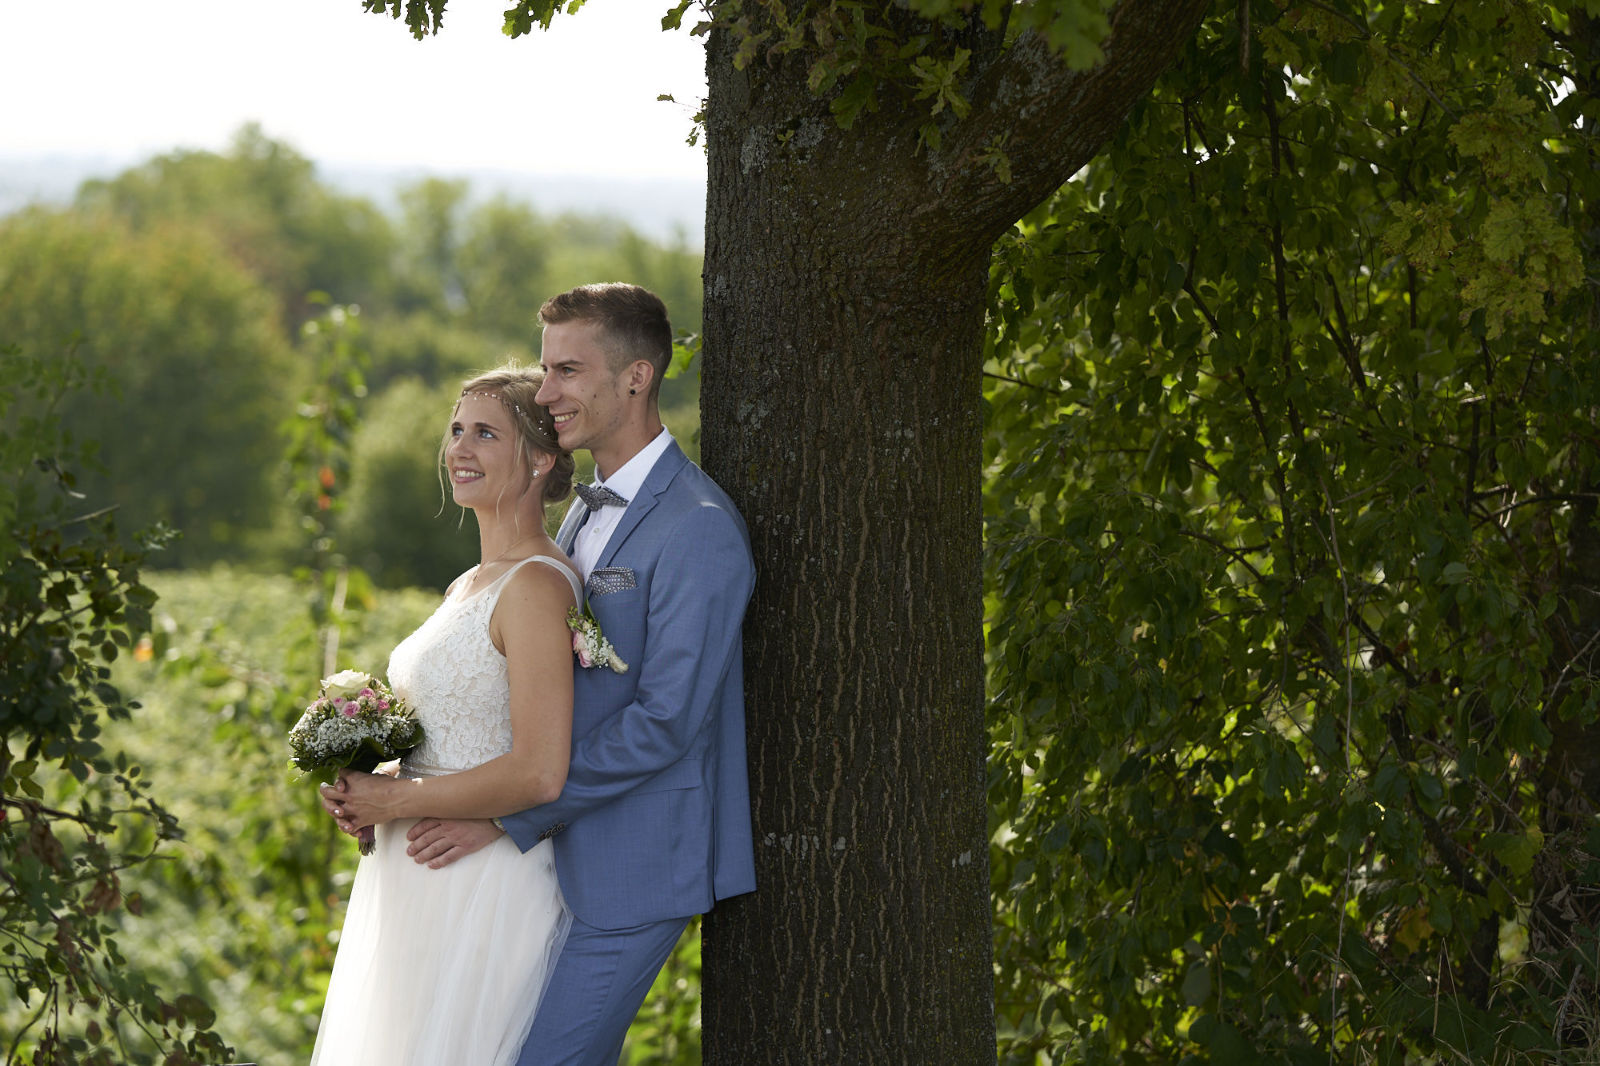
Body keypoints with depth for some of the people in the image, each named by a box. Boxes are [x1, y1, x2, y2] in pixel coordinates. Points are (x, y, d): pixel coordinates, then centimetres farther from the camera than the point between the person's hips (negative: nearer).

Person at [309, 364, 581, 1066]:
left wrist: (395, 801, -14)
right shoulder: (467, 587, 13)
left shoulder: (536, 587, -16)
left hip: (487, 894, -9)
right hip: (415, 889, 9)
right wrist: (367, 784, 4)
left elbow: (539, 775, -24)